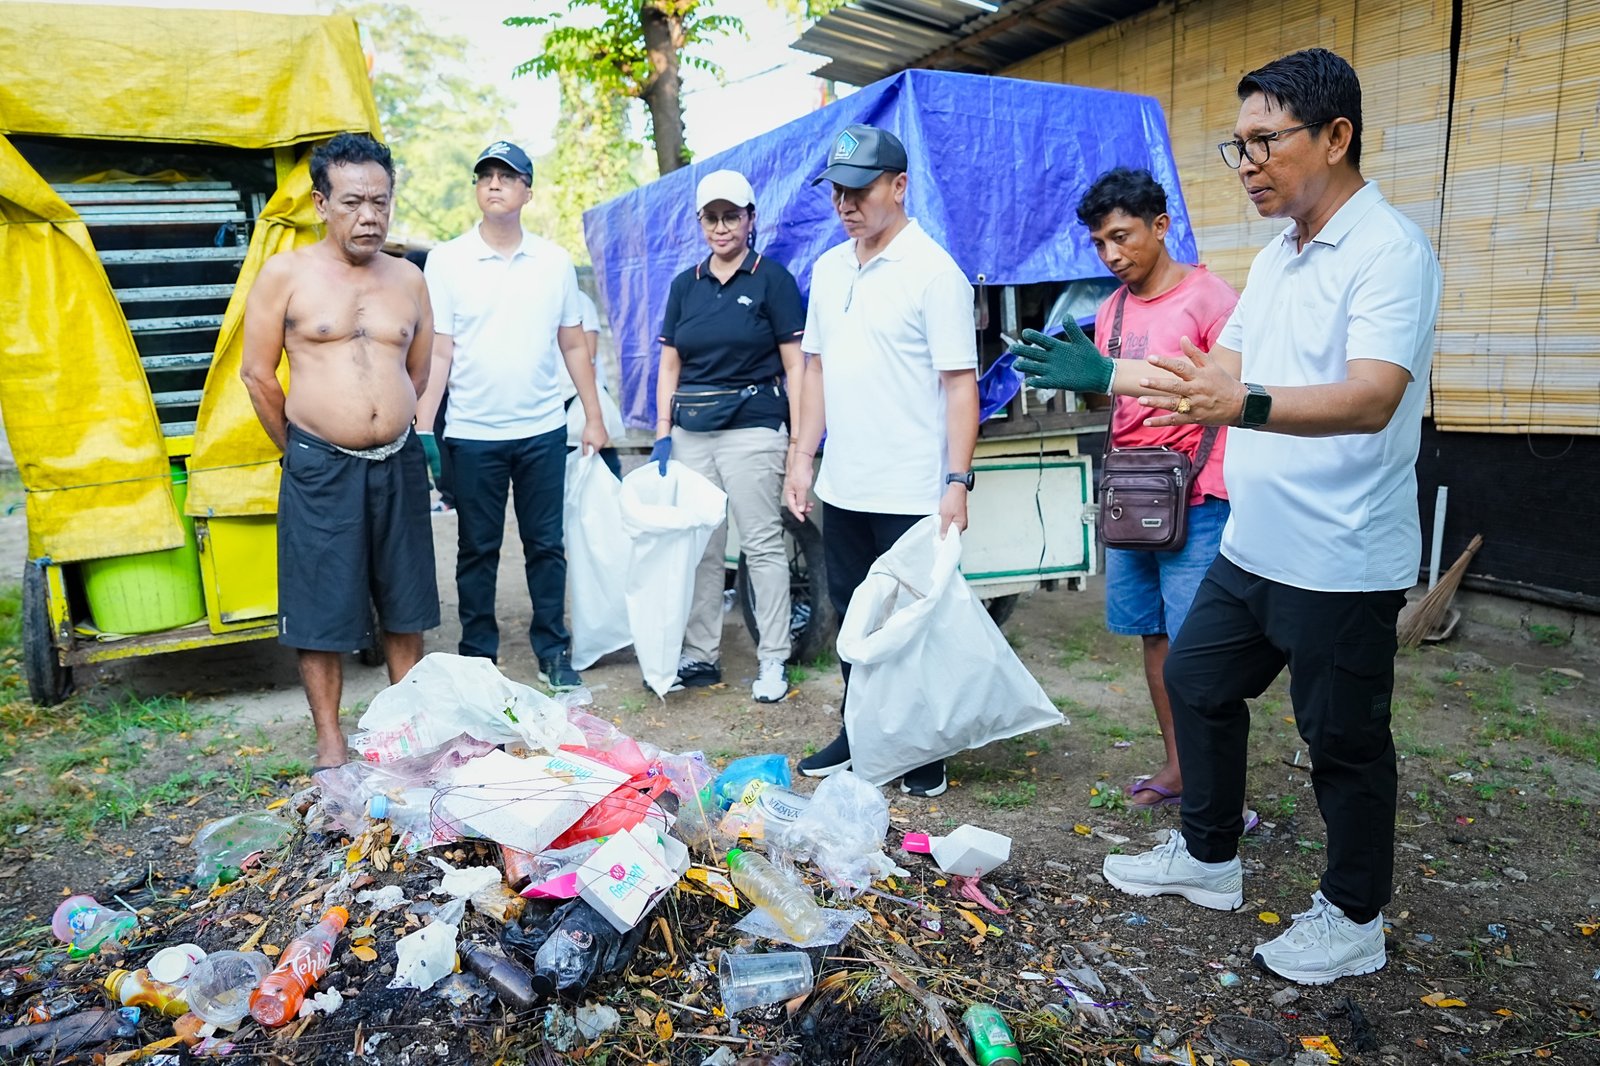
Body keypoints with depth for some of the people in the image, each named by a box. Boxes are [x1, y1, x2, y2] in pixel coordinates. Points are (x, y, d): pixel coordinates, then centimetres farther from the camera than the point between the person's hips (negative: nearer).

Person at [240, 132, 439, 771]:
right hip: (320, 470, -3)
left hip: (398, 463, 4)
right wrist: (301, 449, 7)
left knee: (404, 603, 12)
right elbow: (257, 374, 0)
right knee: (322, 610, 4)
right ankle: (329, 741, 20)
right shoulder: (285, 274, -3)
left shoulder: (408, 279, 7)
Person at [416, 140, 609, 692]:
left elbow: (574, 346, 10)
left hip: (543, 430, 2)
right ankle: (478, 659, 20)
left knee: (546, 545, 8)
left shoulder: (555, 261, 5)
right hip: (473, 434, -1)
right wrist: (422, 429, -10)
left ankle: (553, 651, 20)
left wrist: (594, 418, 7)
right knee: (477, 551, 8)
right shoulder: (447, 260, 0)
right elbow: (437, 353, -2)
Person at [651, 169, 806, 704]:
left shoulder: (772, 278, 0)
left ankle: (773, 662, 8)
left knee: (762, 543, -2)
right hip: (691, 432, 5)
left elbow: (795, 364, -3)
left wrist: (799, 439, -9)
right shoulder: (685, 285, 13)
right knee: (698, 546, 8)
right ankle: (700, 656, 19)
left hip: (752, 426, -4)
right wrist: (662, 434, 5)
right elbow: (669, 366, 14)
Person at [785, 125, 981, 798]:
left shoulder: (933, 271, -9)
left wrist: (957, 481, -18)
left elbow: (960, 382, -12)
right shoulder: (828, 268, 11)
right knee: (852, 616, 16)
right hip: (842, 488, 7)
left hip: (913, 494, -6)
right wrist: (802, 455, 11)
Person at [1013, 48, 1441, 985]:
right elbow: (1224, 366, 18)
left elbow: (1372, 398, -31)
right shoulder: (1277, 255, 11)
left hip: (1342, 561, -9)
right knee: (1197, 680, 17)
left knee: (1344, 739, 5)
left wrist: (1242, 408, -48)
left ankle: (1354, 920, 27)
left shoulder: (1390, 251, -17)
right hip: (1253, 545, 9)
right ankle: (1209, 857, 37)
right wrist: (1108, 378, 11)